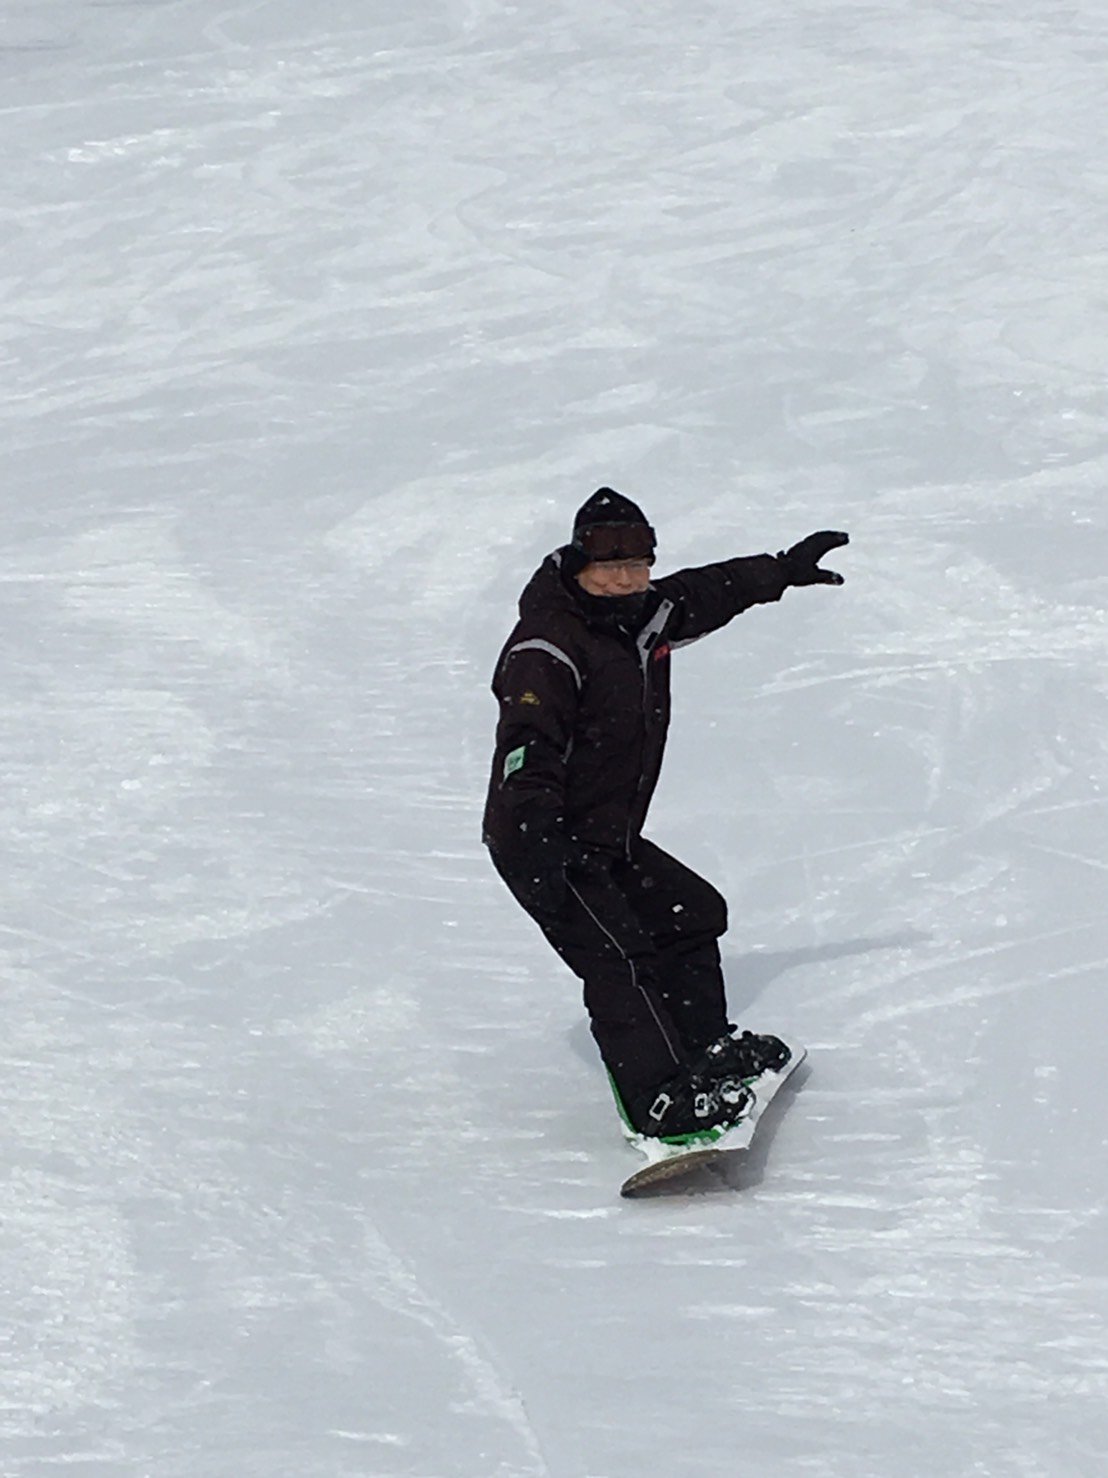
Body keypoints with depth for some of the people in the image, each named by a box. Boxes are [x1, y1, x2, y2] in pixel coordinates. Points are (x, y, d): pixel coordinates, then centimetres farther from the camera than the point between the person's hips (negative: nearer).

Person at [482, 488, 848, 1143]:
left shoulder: (649, 616, 6)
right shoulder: (548, 649, -21)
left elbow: (708, 593, 26)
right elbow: (526, 742, -30)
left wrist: (782, 571, 37)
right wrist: (538, 817, -43)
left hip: (612, 839, 10)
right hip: (542, 844, -10)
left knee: (692, 914, 20)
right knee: (615, 956, -21)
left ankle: (705, 1047, 35)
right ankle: (662, 1101, -27)